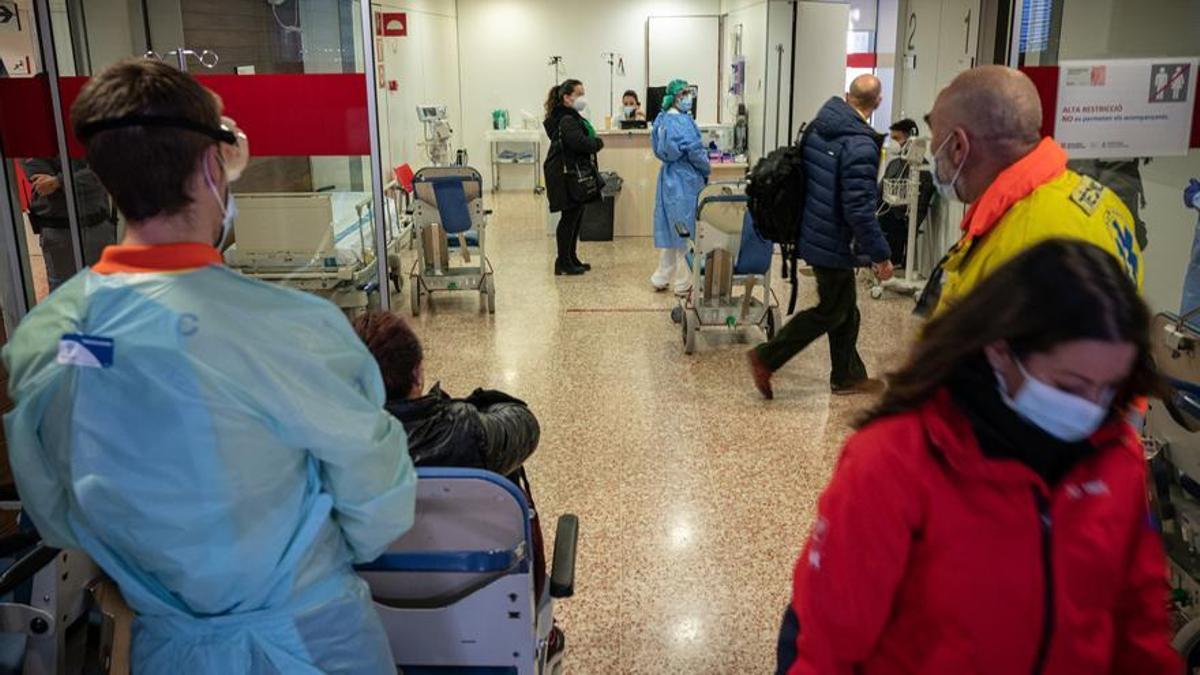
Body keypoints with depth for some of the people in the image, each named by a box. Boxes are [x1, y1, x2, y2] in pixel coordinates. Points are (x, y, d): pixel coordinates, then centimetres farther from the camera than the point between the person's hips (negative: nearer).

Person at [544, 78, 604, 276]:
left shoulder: (573, 118, 17)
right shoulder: (567, 121, -16)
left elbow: (586, 143, 15)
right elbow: (581, 143, -28)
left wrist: (593, 143, -4)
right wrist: (598, 142, -12)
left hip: (576, 176, 10)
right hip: (568, 176, -10)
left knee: (575, 218, 15)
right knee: (569, 218, -4)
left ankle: (571, 259, 24)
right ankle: (563, 263, 3)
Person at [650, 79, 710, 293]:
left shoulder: (661, 120, 8)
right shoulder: (684, 121, -17)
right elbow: (695, 151, -17)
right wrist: (706, 170, -1)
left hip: (667, 177, 8)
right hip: (686, 180, -8)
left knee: (667, 228, 14)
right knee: (686, 231, 0)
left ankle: (661, 278, 19)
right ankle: (683, 282, 8)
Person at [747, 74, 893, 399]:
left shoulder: (817, 127, 2)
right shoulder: (860, 145, -23)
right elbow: (859, 209, -25)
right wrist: (881, 255, -17)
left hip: (814, 234, 9)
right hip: (835, 243, -9)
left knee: (846, 308, 19)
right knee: (831, 312, 6)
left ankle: (848, 376, 30)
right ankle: (766, 358, 6)